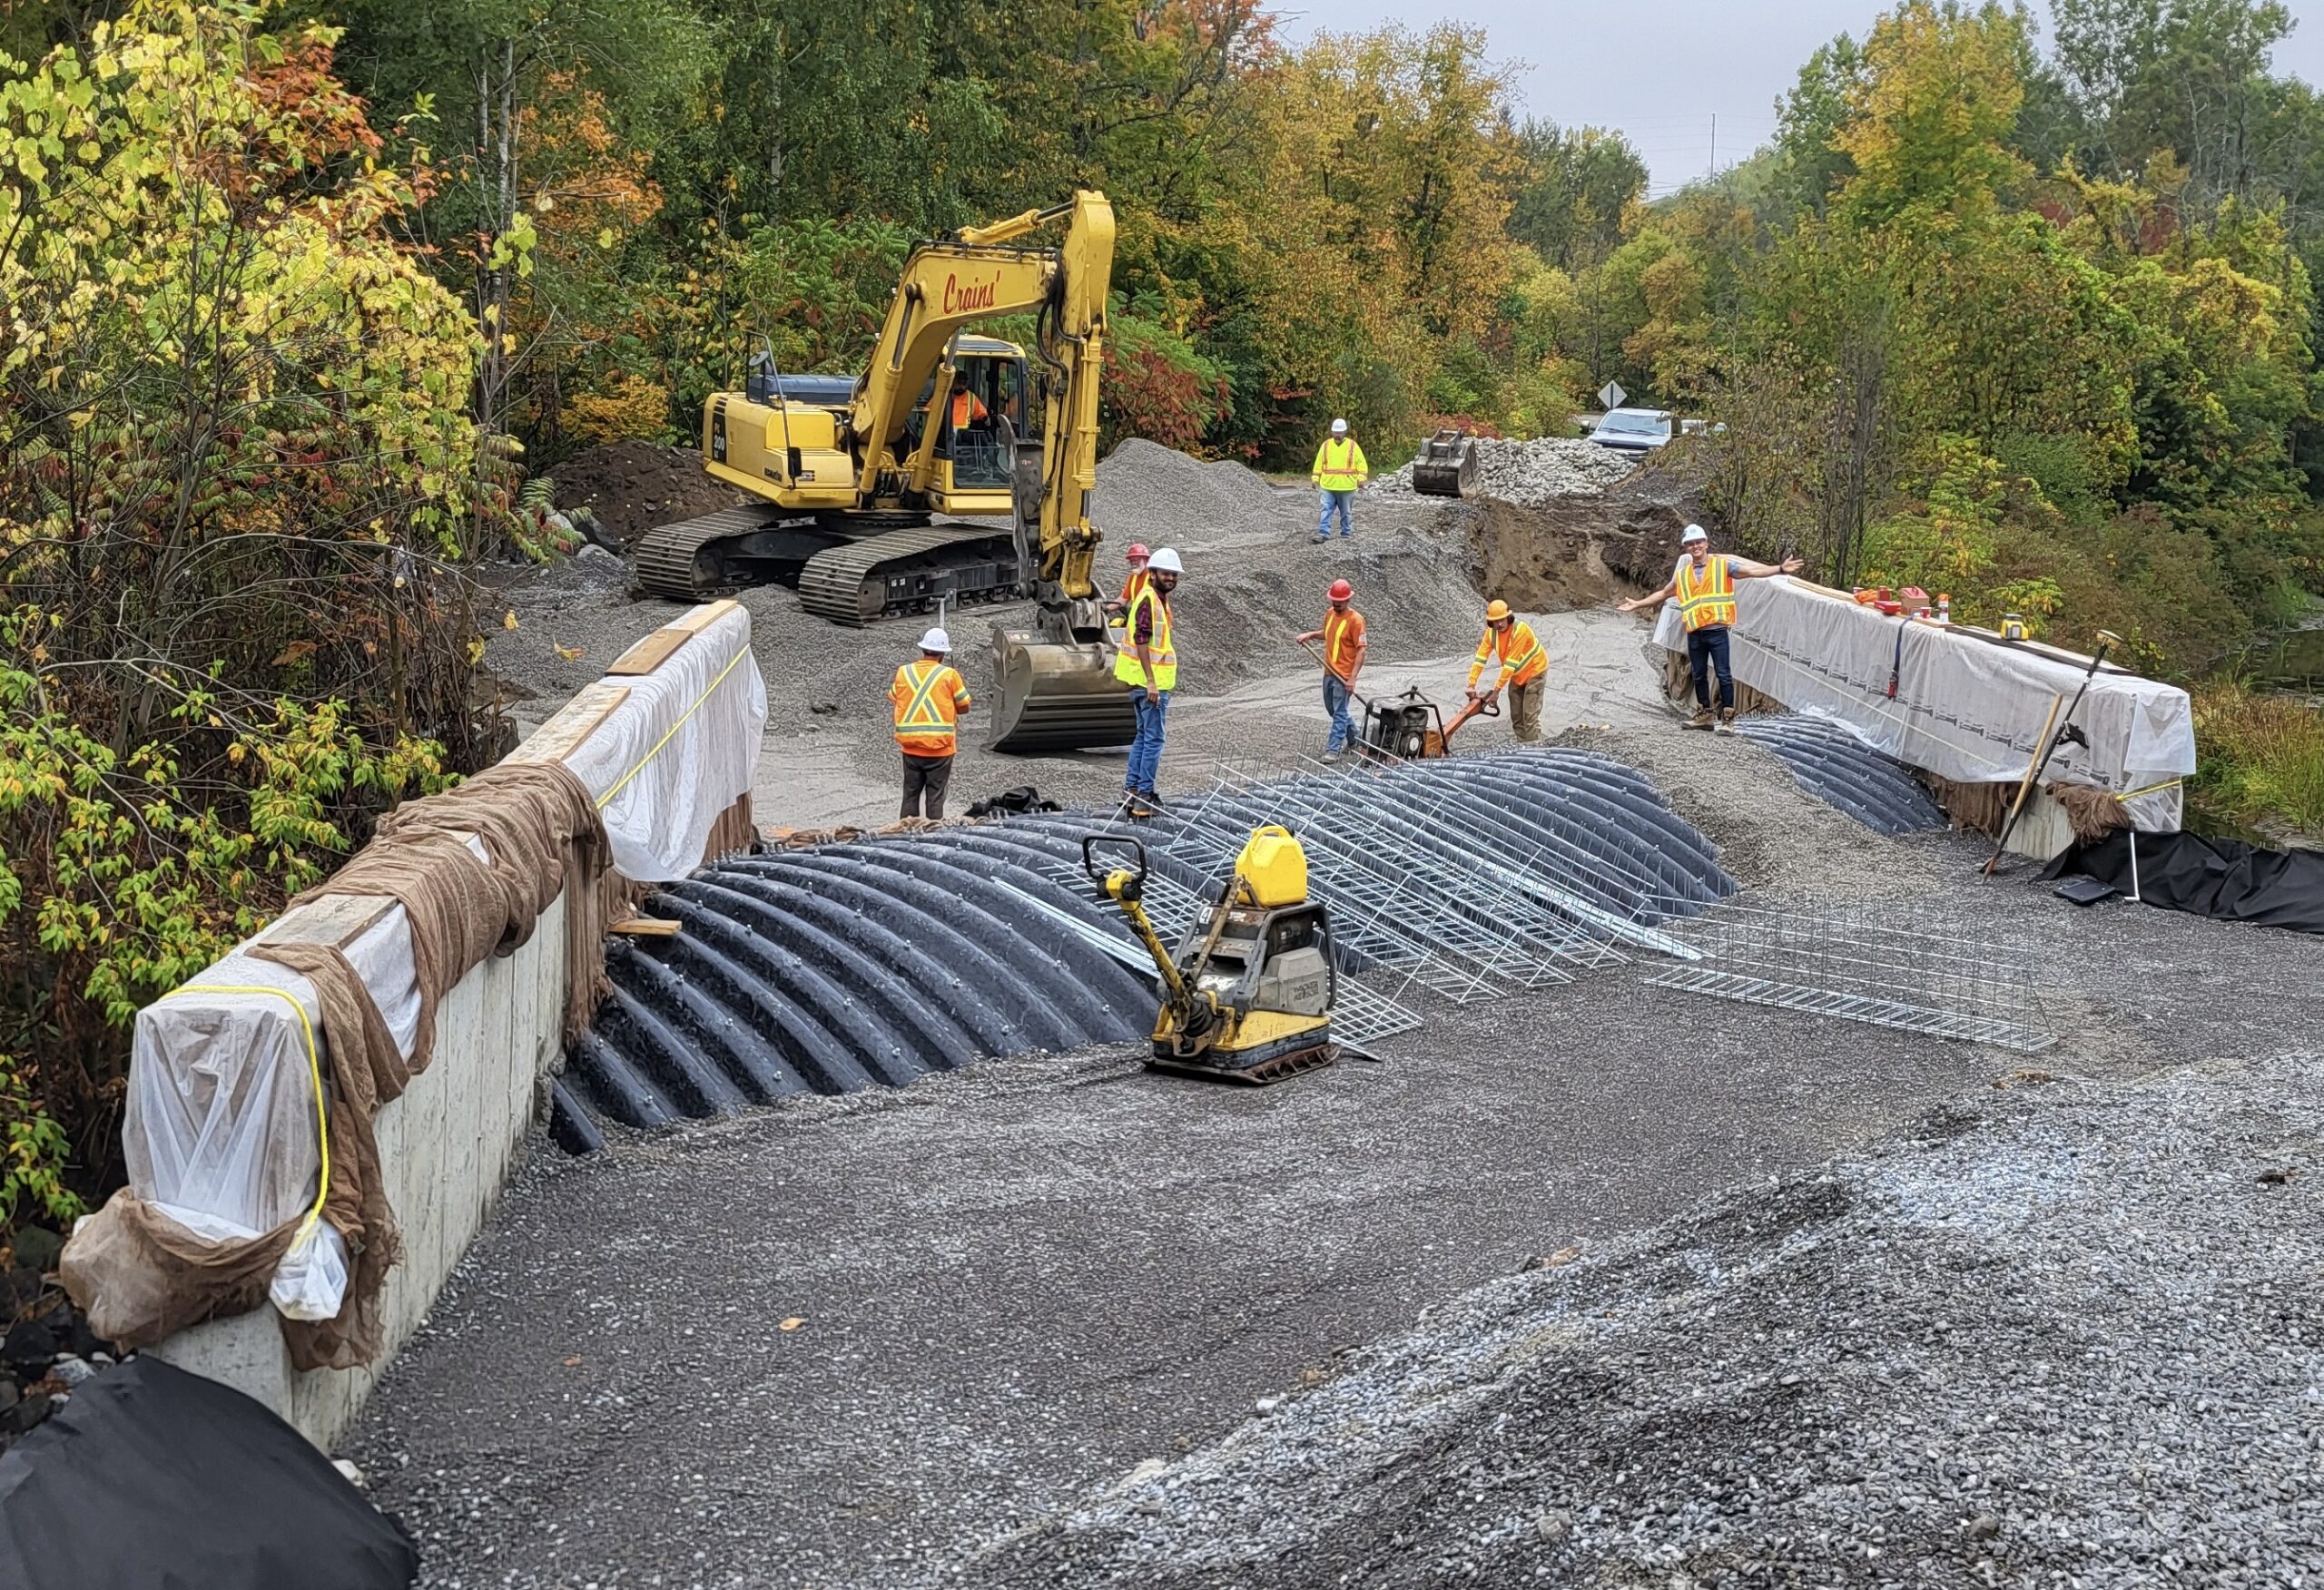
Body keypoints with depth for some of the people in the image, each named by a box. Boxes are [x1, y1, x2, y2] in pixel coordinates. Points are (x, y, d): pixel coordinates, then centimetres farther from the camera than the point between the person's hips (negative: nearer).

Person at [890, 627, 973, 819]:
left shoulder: (903, 672, 1)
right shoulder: (949, 675, -8)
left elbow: (892, 698, 13)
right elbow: (964, 706, 0)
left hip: (910, 746, 3)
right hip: (939, 746, -3)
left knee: (911, 794, 12)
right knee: (935, 796, 3)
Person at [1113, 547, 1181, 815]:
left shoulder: (1158, 599, 16)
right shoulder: (1148, 599, -15)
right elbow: (1141, 639, -22)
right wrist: (1151, 682, -26)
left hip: (1148, 682, 10)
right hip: (1151, 682, -10)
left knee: (1144, 735, 17)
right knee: (1153, 738, -7)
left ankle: (1131, 789, 22)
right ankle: (1144, 796, -4)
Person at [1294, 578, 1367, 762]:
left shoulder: (1355, 620, -17)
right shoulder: (1330, 613, 6)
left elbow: (1361, 651, -18)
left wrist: (1352, 678, -22)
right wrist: (1310, 635, 6)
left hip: (1344, 675, -8)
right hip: (1329, 671, 8)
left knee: (1339, 713, -6)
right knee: (1332, 709, 20)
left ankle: (1333, 750, -4)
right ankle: (1351, 735, 40)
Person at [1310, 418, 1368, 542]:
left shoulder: (1352, 446, 0)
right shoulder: (1326, 445, 6)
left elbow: (1362, 464, -1)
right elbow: (1319, 463, 10)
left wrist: (1361, 478, -13)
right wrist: (1315, 479, 5)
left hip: (1346, 487, -1)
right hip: (1328, 486, 1)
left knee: (1345, 512, 8)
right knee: (1326, 510, -8)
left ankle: (1345, 534, 18)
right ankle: (1323, 533, -11)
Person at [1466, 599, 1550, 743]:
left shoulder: (1520, 630, -31)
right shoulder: (1491, 632, -11)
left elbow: (1511, 663, -32)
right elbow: (1481, 658, -13)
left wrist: (1497, 689, -31)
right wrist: (1471, 685, -20)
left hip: (1534, 671, -7)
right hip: (1517, 674, 7)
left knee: (1530, 715, -13)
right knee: (1516, 716, 9)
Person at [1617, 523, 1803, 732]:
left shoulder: (1723, 565, 2)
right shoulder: (1682, 574, 14)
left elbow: (1752, 571, -4)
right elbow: (1664, 593, 27)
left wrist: (1780, 569, -15)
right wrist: (1638, 604, 28)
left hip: (1717, 630, -4)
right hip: (1694, 634, 4)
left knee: (1723, 675, -6)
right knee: (1699, 675, 12)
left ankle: (1727, 718, -3)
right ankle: (1704, 715, 23)